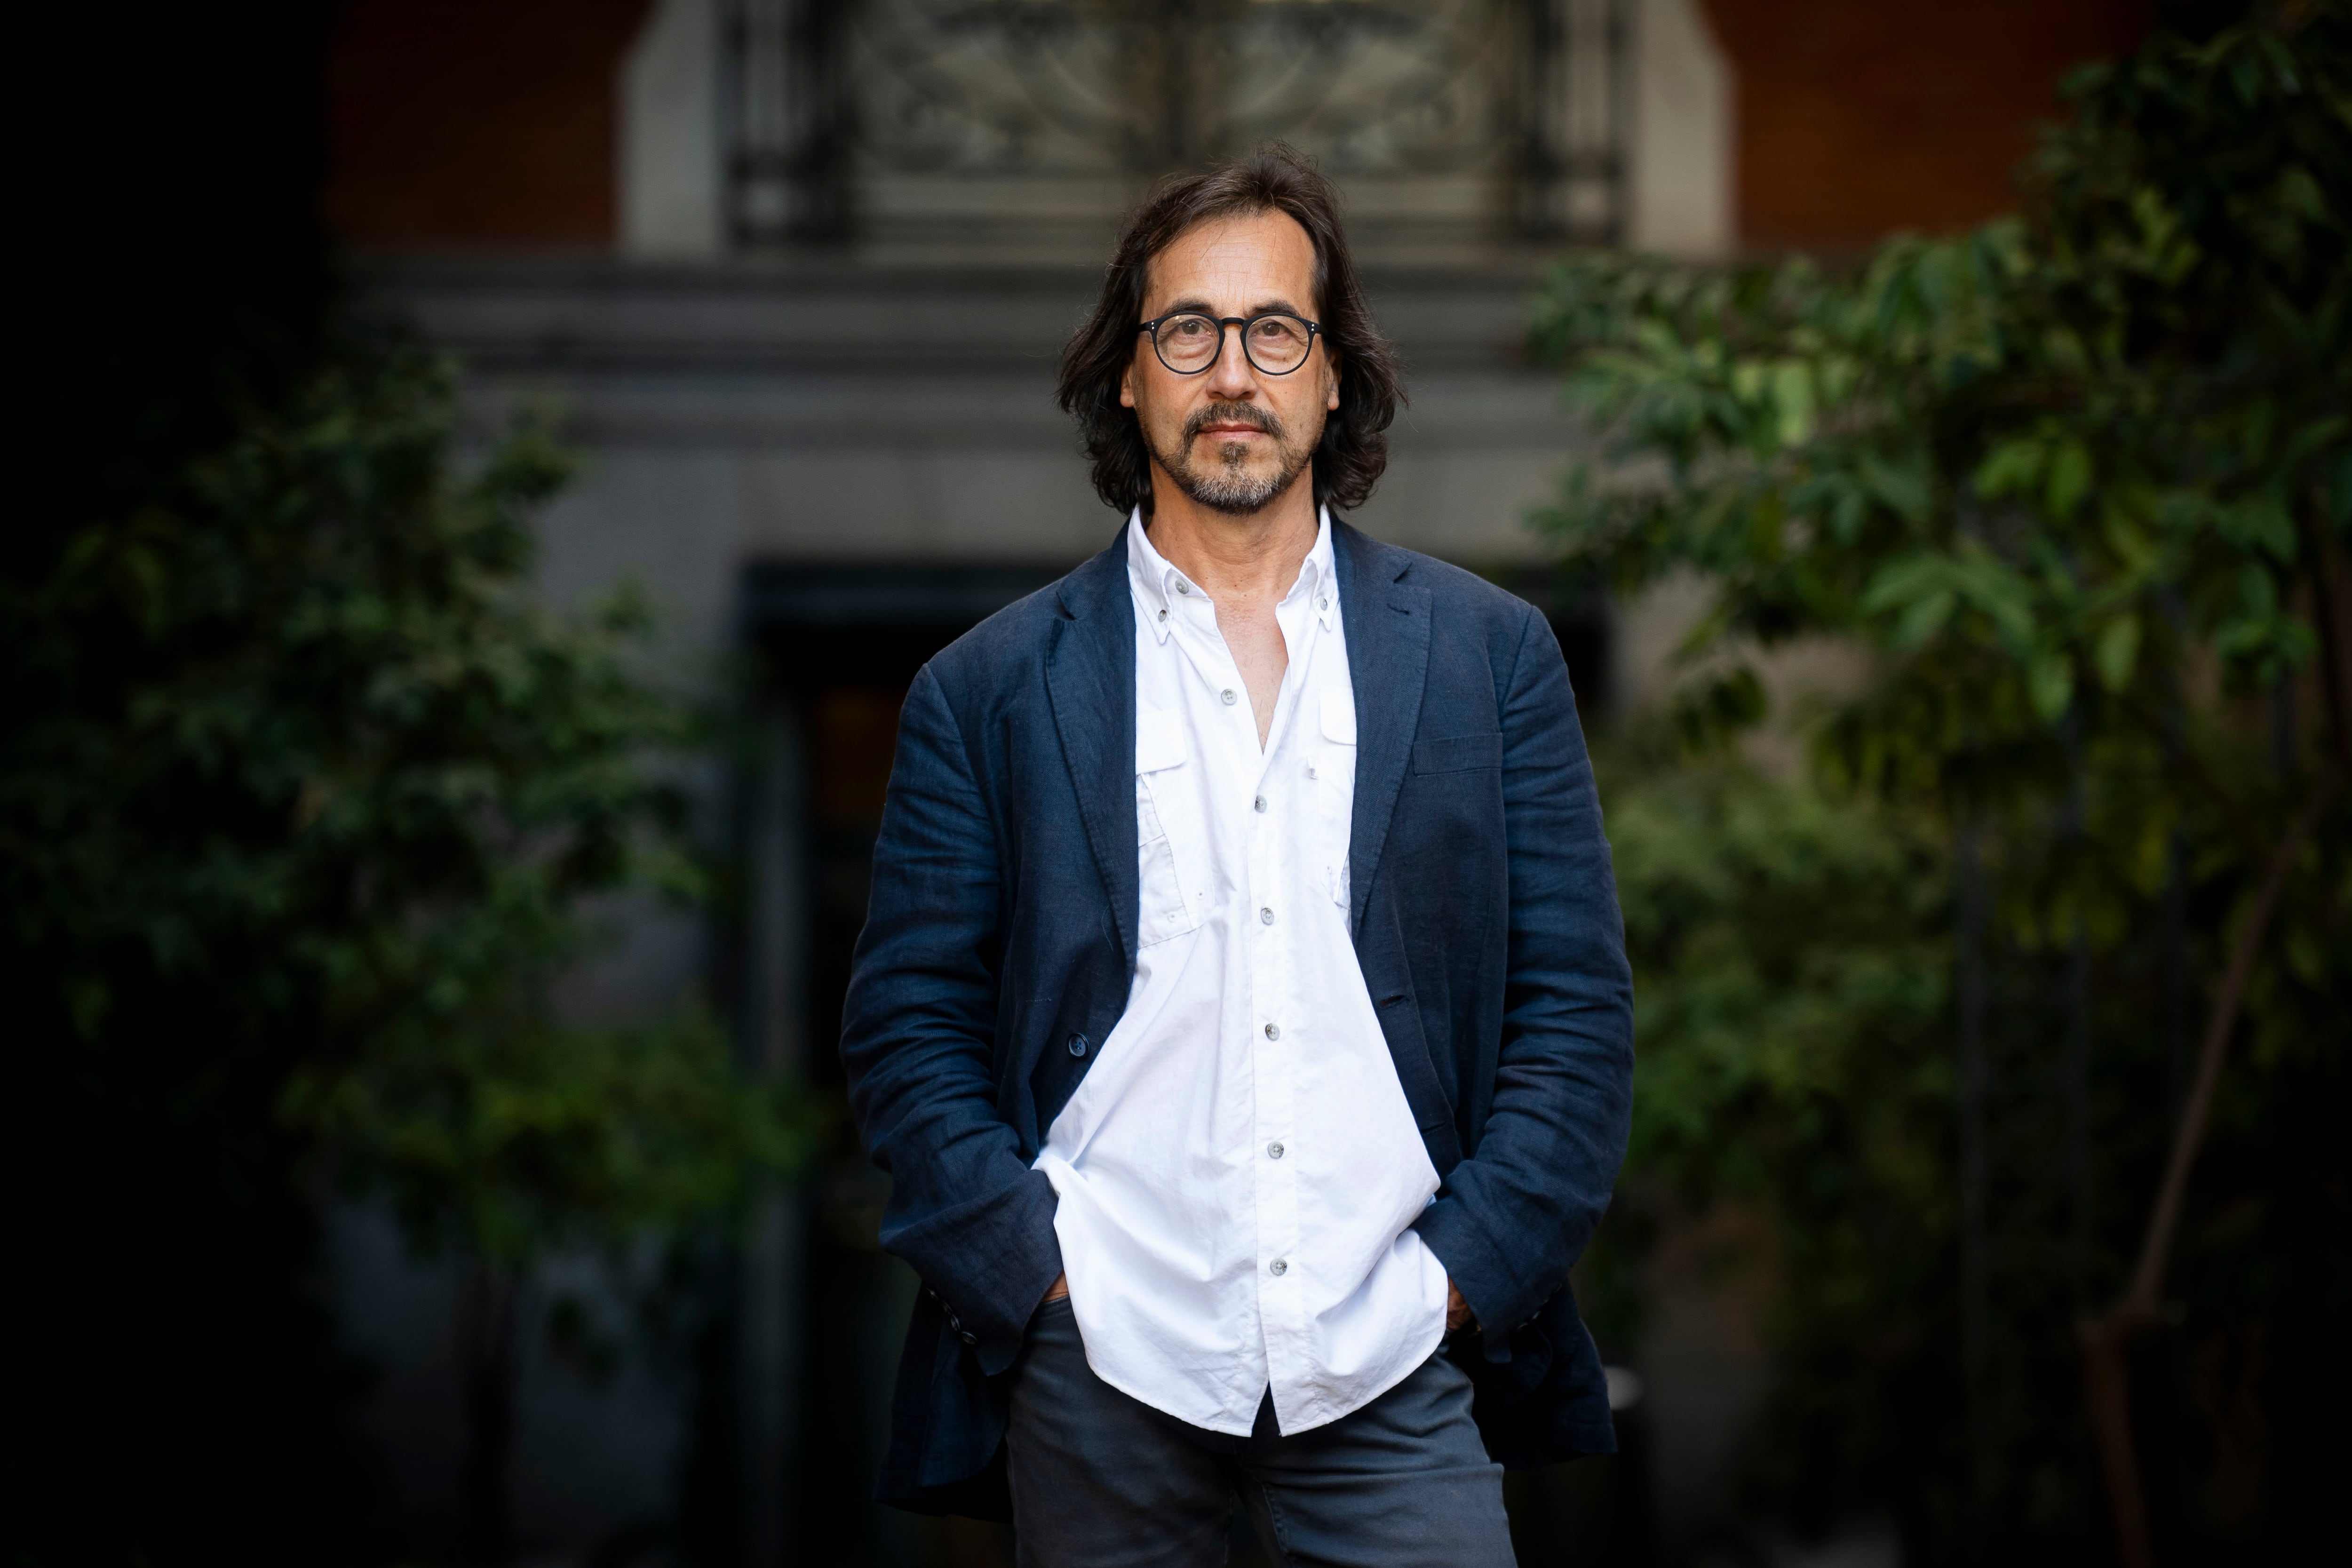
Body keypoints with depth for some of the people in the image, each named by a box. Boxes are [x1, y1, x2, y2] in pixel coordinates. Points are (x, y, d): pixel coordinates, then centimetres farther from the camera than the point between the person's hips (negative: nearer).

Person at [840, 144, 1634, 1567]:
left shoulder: (1492, 655, 8)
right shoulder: (990, 689, 7)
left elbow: (1577, 1006, 7)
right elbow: (908, 1028, 6)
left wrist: (1464, 1273, -3)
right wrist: (1033, 1275, -6)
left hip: (1393, 1374, 0)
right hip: (1098, 1376, 0)